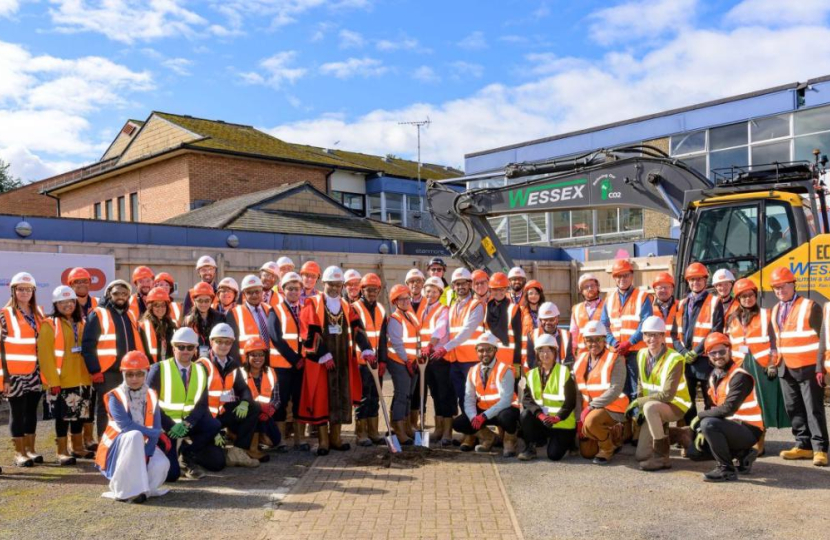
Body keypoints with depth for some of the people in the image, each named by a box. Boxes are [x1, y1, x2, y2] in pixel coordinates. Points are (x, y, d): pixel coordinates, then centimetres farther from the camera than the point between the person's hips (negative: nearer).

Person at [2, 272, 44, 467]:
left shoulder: (38, 313, 11)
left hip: (35, 372, 5)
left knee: (32, 410, 11)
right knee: (17, 412, 3)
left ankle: (30, 449, 21)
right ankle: (19, 453, 11)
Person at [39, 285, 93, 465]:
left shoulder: (81, 323, 13)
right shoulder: (50, 324, -6)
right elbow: (45, 355, -11)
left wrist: (92, 372, 6)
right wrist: (53, 380, -16)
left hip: (83, 379, 6)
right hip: (62, 381, -6)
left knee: (80, 414, 14)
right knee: (63, 416, 1)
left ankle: (77, 447, 27)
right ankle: (62, 452, 11)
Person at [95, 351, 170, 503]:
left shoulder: (151, 396, 1)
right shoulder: (115, 397, -11)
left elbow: (156, 428, -6)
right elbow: (126, 426, -24)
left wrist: (146, 454, -20)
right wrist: (153, 433, -21)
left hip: (142, 447, 3)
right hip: (118, 449, -3)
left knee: (161, 464, -29)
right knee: (134, 436, -37)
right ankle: (124, 490, -28)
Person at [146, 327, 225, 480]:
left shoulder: (200, 370, 7)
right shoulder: (159, 369, -5)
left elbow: (202, 404, 0)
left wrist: (186, 424, -18)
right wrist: (171, 426, -20)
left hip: (190, 425, 4)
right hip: (165, 427, -3)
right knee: (171, 473, -20)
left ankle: (186, 454, 1)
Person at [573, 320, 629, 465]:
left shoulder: (615, 359, -12)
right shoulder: (580, 361, 6)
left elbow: (615, 390, -21)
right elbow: (577, 392, 6)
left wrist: (591, 406, -25)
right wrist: (579, 417, -3)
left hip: (612, 408, -6)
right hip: (588, 409, 6)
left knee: (590, 422, -36)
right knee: (587, 453, 4)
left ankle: (608, 447, -5)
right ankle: (612, 435, 32)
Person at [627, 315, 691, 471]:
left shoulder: (674, 359, -21)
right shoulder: (642, 354, -1)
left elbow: (667, 395, -25)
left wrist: (638, 402, -22)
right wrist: (640, 407, -5)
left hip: (675, 404, -6)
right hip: (653, 408, 6)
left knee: (650, 407, -40)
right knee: (641, 455, 0)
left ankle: (662, 457, -26)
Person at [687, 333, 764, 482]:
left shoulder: (740, 377, -19)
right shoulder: (714, 376, 6)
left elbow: (728, 408, -28)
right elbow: (714, 407, 12)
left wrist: (700, 416, -18)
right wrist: (701, 431, 1)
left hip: (749, 430, -9)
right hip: (731, 425, 9)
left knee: (708, 424, -30)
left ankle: (726, 469, -14)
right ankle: (742, 454, 17)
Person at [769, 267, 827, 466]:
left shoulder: (810, 306, -8)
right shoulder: (775, 310, 12)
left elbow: (820, 338, -10)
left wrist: (820, 367, -15)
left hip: (808, 367, -6)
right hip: (786, 368, 6)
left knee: (814, 409, -2)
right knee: (794, 409, 10)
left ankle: (820, 448, 4)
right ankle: (804, 445, 18)